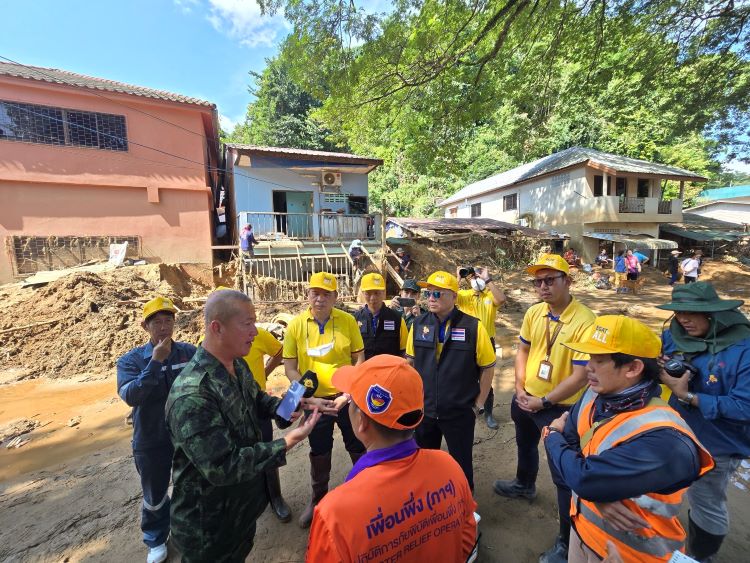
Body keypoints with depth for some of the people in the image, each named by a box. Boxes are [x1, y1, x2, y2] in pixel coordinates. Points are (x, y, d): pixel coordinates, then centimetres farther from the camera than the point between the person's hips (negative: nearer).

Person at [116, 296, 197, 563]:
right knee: (155, 497, 21)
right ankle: (156, 540, 50)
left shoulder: (190, 352, -11)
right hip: (151, 442, 0)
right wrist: (156, 361, -32)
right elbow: (130, 396, -26)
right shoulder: (131, 360, -11)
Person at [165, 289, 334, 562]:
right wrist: (288, 443, -30)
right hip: (208, 524, -7)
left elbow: (257, 400, 9)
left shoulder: (238, 365, -7)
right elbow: (222, 467, -34)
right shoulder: (192, 394, -36)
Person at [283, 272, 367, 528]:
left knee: (358, 447, 17)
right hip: (316, 399, 1)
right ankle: (318, 497, 48)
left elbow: (359, 358, -7)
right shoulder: (296, 324, -11)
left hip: (348, 396, -1)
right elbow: (290, 367, -6)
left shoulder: (348, 320, -12)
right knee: (319, 451, 22)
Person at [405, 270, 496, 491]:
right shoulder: (419, 324, -5)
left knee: (461, 464, 18)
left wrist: (479, 404, -5)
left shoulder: (472, 326, -15)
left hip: (460, 412, -3)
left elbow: (488, 367, -6)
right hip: (424, 409, 3)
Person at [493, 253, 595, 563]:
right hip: (525, 398, 7)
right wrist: (520, 388, -4)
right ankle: (524, 485, 61)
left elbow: (580, 377, -24)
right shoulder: (534, 312, -6)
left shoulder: (585, 321, -25)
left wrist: (544, 401, -18)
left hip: (559, 408, -7)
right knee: (525, 445, 31)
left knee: (564, 473, 8)